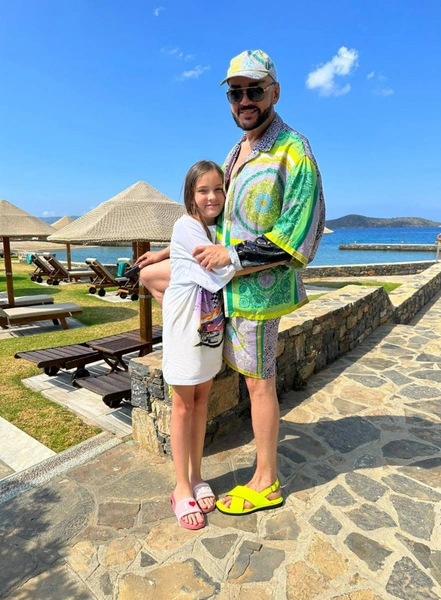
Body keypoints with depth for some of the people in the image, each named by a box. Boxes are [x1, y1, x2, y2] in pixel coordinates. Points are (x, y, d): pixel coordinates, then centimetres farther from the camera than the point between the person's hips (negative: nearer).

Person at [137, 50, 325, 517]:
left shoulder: (293, 153, -15)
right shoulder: (237, 152, 12)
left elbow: (300, 237, -21)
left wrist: (231, 254, -20)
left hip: (258, 284, -8)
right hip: (227, 273, 9)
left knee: (258, 383, 3)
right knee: (148, 274, 16)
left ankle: (266, 483, 26)